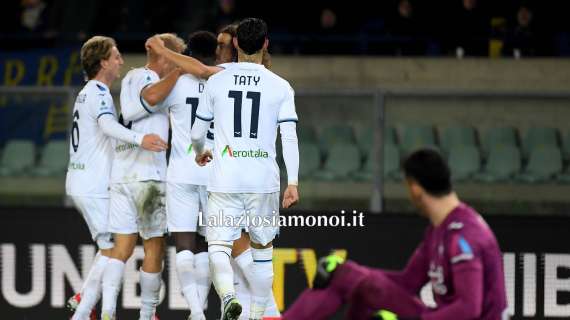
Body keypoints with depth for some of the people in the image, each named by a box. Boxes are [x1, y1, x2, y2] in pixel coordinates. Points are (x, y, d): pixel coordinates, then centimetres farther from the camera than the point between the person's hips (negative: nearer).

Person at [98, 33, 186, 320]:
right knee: (154, 248, 4)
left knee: (122, 246, 2)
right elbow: (151, 96, -32)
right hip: (147, 176, -8)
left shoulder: (130, 79, 20)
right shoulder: (146, 78, -8)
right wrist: (178, 70, -24)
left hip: (121, 175, 8)